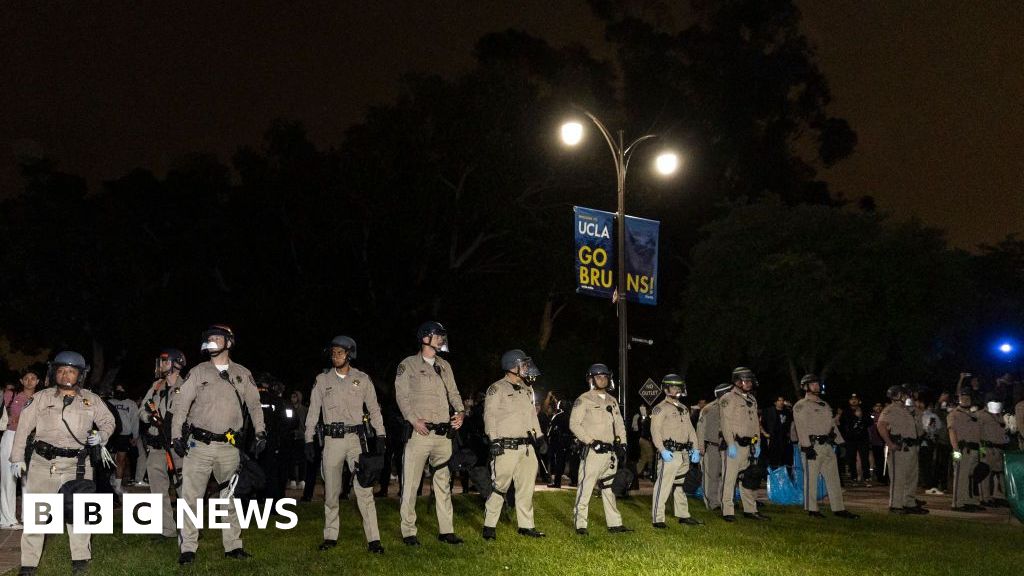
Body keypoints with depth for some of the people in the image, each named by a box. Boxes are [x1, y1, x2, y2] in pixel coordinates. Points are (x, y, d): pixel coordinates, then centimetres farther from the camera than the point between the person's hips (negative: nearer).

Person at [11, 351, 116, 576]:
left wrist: (101, 435, -4)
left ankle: (81, 558, 19)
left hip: (77, 464, 1)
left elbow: (108, 420, 17)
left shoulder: (91, 400, 6)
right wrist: (17, 458, 4)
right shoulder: (40, 398, 3)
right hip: (43, 462, 0)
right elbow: (23, 427, 6)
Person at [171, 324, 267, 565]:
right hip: (199, 445, -1)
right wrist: (176, 436, -7)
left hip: (229, 446, 2)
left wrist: (260, 433, 4)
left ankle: (233, 545, 19)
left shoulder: (243, 374, 7)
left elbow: (254, 405, 12)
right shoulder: (198, 372, 3)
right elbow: (181, 405, 1)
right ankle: (188, 548, 5)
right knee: (191, 496, -3)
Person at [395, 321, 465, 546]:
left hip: (444, 433, 6)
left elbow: (454, 393, 18)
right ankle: (408, 532, 4)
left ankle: (446, 530, 16)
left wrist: (460, 412, -1)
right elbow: (402, 396, -5)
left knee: (444, 482, 9)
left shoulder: (445, 366, 19)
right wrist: (414, 420, -17)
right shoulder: (408, 365, 0)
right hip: (420, 432, -6)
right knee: (411, 484, -3)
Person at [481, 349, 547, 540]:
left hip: (526, 447, 8)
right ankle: (489, 526, 5)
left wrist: (540, 437, 17)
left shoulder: (527, 389, 18)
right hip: (506, 447, -8)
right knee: (500, 487, -5)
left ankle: (526, 525, 18)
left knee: (527, 486, 10)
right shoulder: (497, 389, -6)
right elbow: (490, 415, -10)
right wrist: (495, 440, -17)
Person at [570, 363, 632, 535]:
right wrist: (592, 441, -16)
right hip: (592, 452, -7)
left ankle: (614, 523, 18)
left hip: (611, 451, 7)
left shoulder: (612, 400, 18)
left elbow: (620, 425, 22)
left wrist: (621, 446, 10)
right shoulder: (584, 400, -3)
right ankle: (580, 524, -4)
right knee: (586, 488, -9)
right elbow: (574, 424, -10)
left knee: (609, 488, 12)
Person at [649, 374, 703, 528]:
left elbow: (690, 430, 21)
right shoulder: (660, 408, -6)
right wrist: (662, 450, -24)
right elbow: (655, 431, -15)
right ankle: (657, 519, -7)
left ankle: (683, 515, 28)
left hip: (684, 454, 8)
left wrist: (695, 449, 10)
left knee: (681, 485, 17)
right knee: (663, 485, -9)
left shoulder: (684, 409, 20)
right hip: (669, 454, -8)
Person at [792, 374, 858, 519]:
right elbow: (801, 427, -14)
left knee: (833, 477, 7)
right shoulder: (801, 406, -5)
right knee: (811, 478, -3)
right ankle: (812, 509, 4)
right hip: (812, 446, -8)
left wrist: (841, 443, 16)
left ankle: (838, 509, 12)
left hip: (828, 446, 8)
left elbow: (833, 424, 23)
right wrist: (807, 447, -22)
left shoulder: (825, 405, 21)